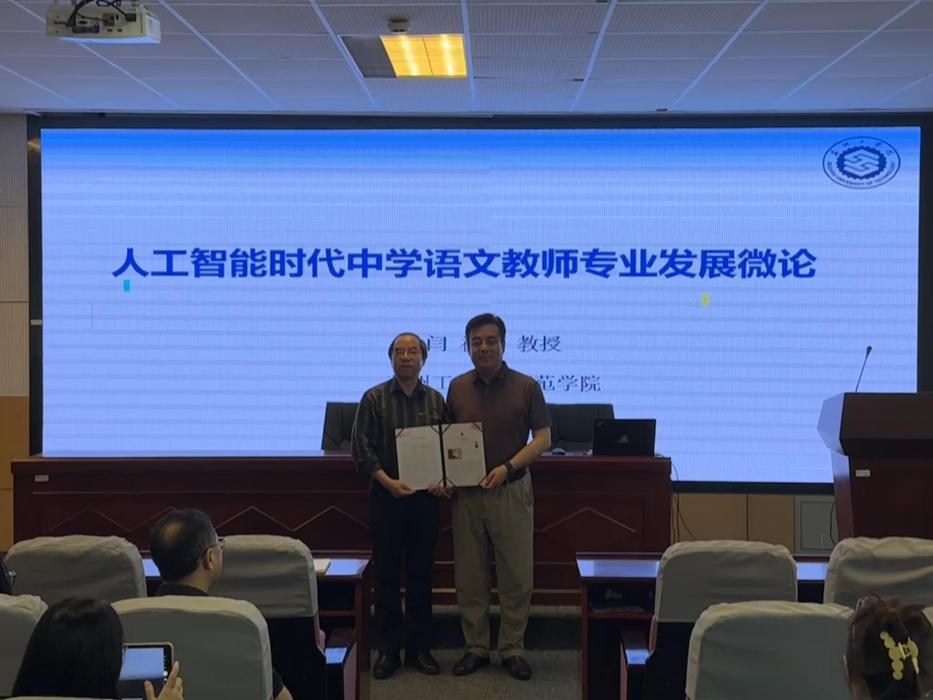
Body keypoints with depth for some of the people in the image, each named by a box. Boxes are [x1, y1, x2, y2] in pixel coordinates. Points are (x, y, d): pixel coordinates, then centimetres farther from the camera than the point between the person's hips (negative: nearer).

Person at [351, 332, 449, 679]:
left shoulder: (436, 400, 8)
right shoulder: (374, 398, 0)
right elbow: (361, 448, -5)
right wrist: (388, 481, -16)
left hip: (426, 498, 2)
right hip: (387, 497, -2)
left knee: (421, 574, 8)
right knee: (387, 575, 3)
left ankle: (419, 647, 17)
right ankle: (389, 649, 12)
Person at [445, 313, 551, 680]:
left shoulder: (526, 387, -3)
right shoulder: (457, 387, 6)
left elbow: (544, 438, -3)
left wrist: (507, 467, -15)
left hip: (511, 491, -2)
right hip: (466, 493, 2)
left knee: (517, 576, 3)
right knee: (469, 576, 7)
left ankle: (512, 649, 17)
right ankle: (475, 648, 19)